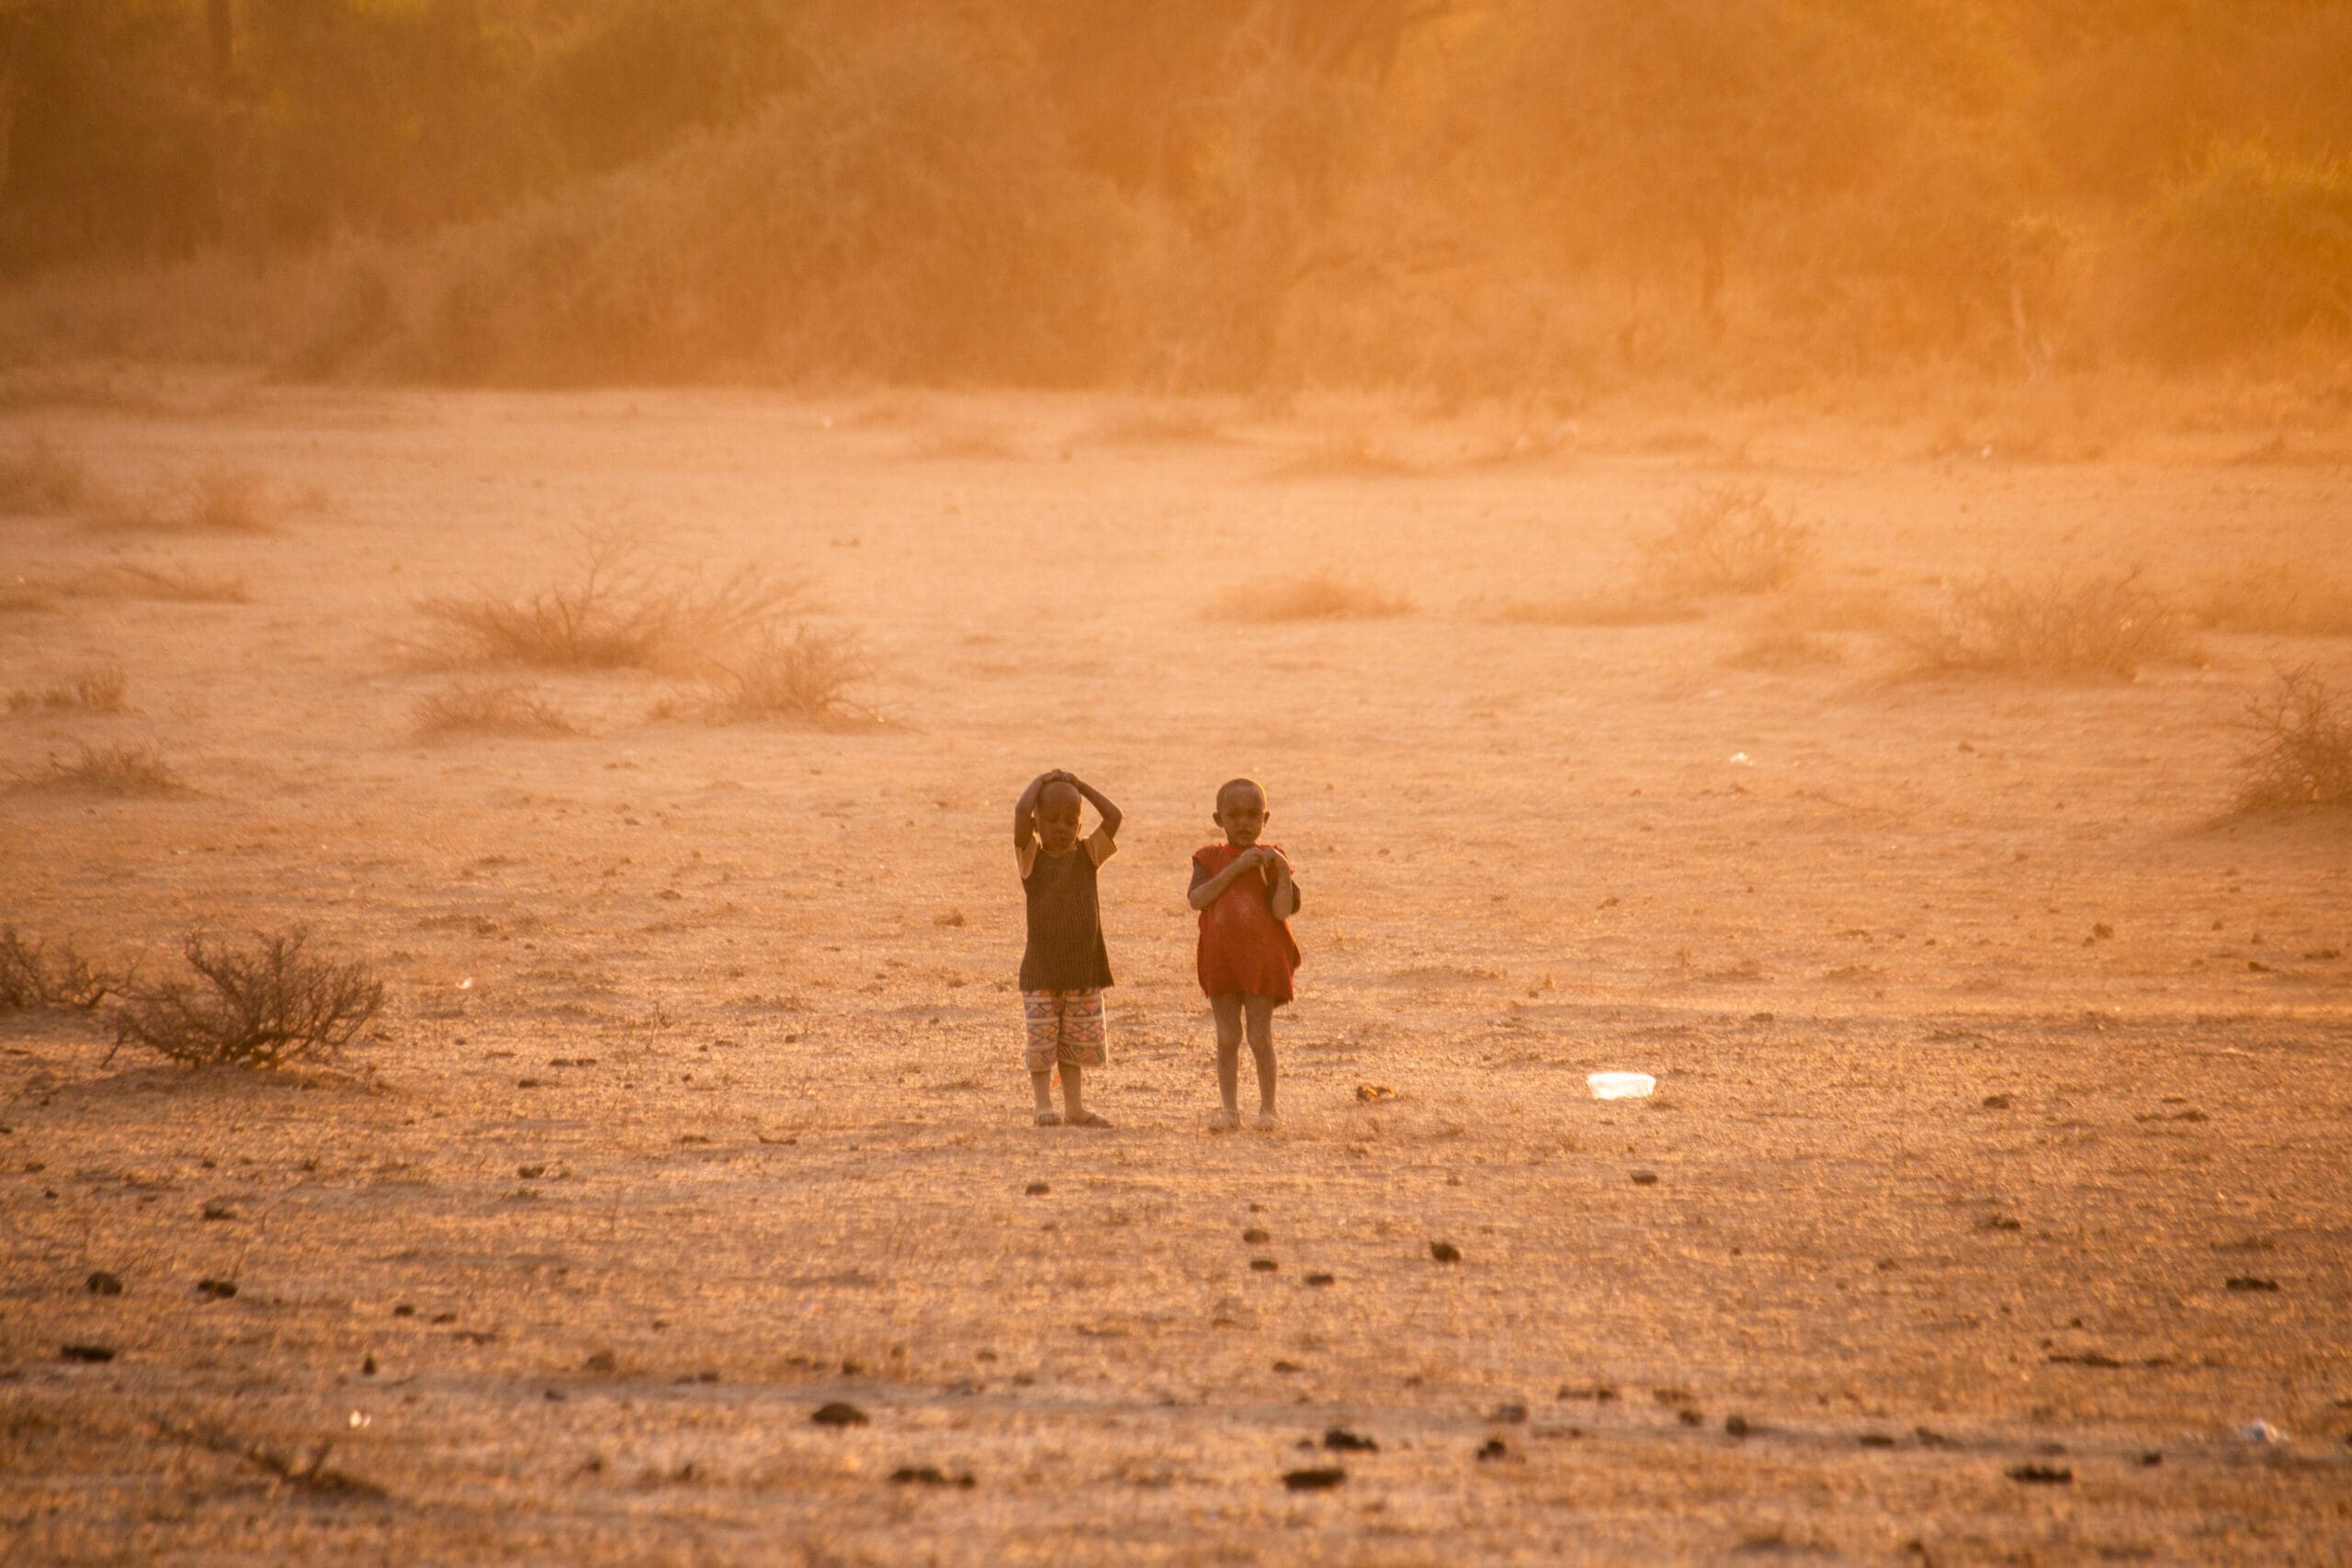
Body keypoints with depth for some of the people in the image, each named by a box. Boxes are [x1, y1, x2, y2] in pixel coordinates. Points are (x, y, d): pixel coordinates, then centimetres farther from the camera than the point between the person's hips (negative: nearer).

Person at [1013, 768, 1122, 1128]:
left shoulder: (1087, 855, 5)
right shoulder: (1031, 858, -3)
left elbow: (1113, 817, -6)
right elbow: (1021, 812, -17)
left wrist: (1079, 785, 1)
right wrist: (1041, 782, -2)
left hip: (1084, 968, 2)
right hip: (1041, 972, -2)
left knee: (1078, 1043, 7)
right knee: (1041, 1043, -2)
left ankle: (1075, 1105, 14)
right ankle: (1045, 1105, 6)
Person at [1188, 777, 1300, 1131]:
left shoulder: (1270, 860, 0)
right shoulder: (1211, 859, 5)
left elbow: (1283, 910, -11)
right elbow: (1197, 899, -13)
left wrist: (1282, 871, -22)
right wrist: (1234, 869, -18)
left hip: (1262, 959, -2)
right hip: (1220, 962, 2)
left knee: (1260, 1036, 0)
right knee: (1227, 1038, 4)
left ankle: (1267, 1107, 10)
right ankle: (1230, 1110, 8)